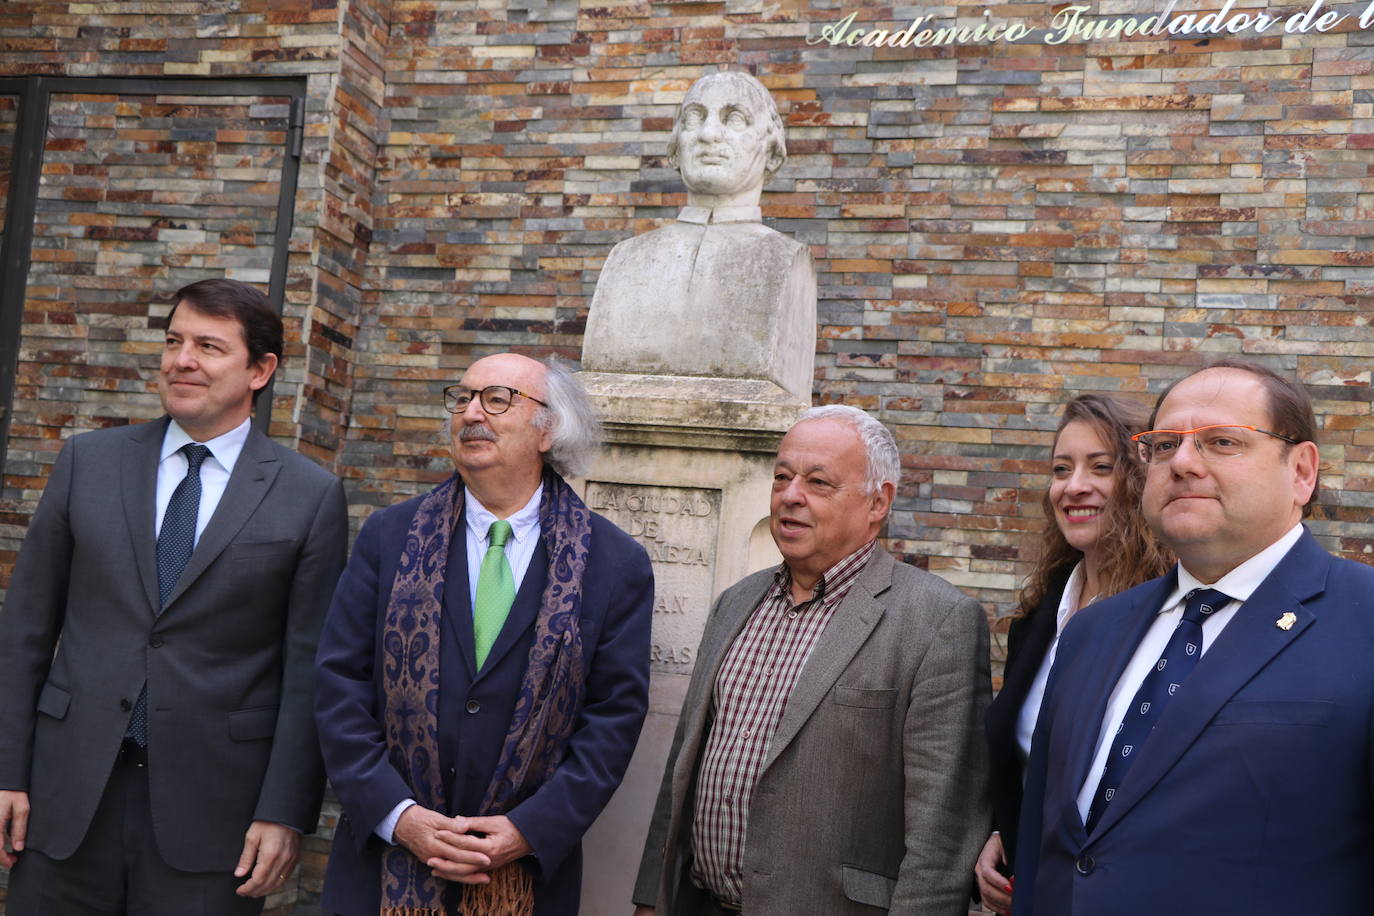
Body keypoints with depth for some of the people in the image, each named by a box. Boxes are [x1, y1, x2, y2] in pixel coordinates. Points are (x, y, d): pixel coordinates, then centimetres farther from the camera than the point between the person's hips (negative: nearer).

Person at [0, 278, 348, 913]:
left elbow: (309, 670, -3)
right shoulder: (87, 462, 6)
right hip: (69, 791, 2)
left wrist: (285, 813, -7)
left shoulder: (310, 496, -2)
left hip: (212, 811, -2)